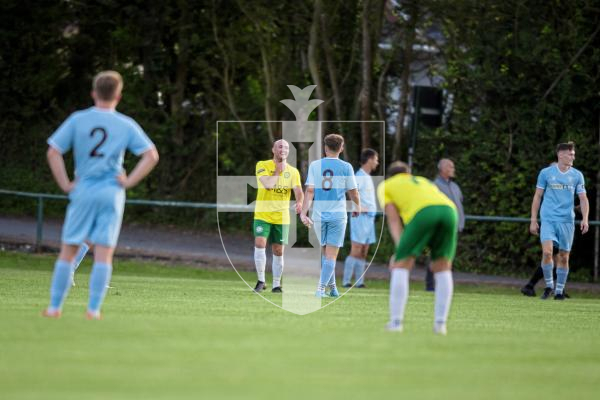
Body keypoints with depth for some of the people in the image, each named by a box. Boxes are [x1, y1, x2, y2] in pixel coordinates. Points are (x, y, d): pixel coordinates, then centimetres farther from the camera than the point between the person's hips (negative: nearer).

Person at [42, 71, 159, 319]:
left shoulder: (78, 120, -1)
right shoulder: (126, 125, 1)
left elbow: (53, 152, -6)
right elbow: (151, 155, -4)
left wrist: (65, 184, -2)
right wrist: (129, 181, -1)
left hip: (82, 192, 0)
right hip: (112, 194, 0)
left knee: (68, 250, 7)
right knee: (104, 252, 2)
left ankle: (55, 306, 7)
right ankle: (93, 309, -3)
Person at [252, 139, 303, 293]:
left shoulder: (293, 171, 5)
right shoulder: (262, 165, -3)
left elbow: (298, 190, -9)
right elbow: (268, 184, -19)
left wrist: (299, 202, -30)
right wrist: (278, 171, -8)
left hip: (282, 217, 2)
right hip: (263, 215, -2)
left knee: (278, 251, 5)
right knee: (260, 244, -18)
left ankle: (276, 285, 15)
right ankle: (261, 281, -5)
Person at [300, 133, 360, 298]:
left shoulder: (314, 165, 1)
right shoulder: (346, 167, -3)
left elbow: (309, 191, -6)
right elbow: (353, 192, 1)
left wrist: (304, 212, -9)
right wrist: (357, 207, 20)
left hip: (319, 215, 2)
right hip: (338, 215, -2)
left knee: (325, 252, 17)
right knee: (331, 255, -1)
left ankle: (332, 287, 22)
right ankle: (321, 288, -13)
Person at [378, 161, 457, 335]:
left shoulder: (384, 186, 30)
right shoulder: (425, 182, 43)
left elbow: (393, 218, 15)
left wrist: (400, 249, 4)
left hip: (422, 214, -4)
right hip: (449, 211, 4)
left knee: (401, 266, 6)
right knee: (443, 269, 18)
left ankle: (396, 321, -2)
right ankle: (440, 322, 9)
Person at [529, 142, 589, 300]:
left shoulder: (577, 175, 7)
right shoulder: (546, 173, 3)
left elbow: (583, 198, 9)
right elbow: (537, 197, 8)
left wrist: (585, 218, -6)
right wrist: (533, 220, 4)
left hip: (567, 220, 2)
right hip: (548, 219, -2)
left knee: (564, 257, 3)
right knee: (547, 252, -17)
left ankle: (559, 291, 15)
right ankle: (549, 285, 2)